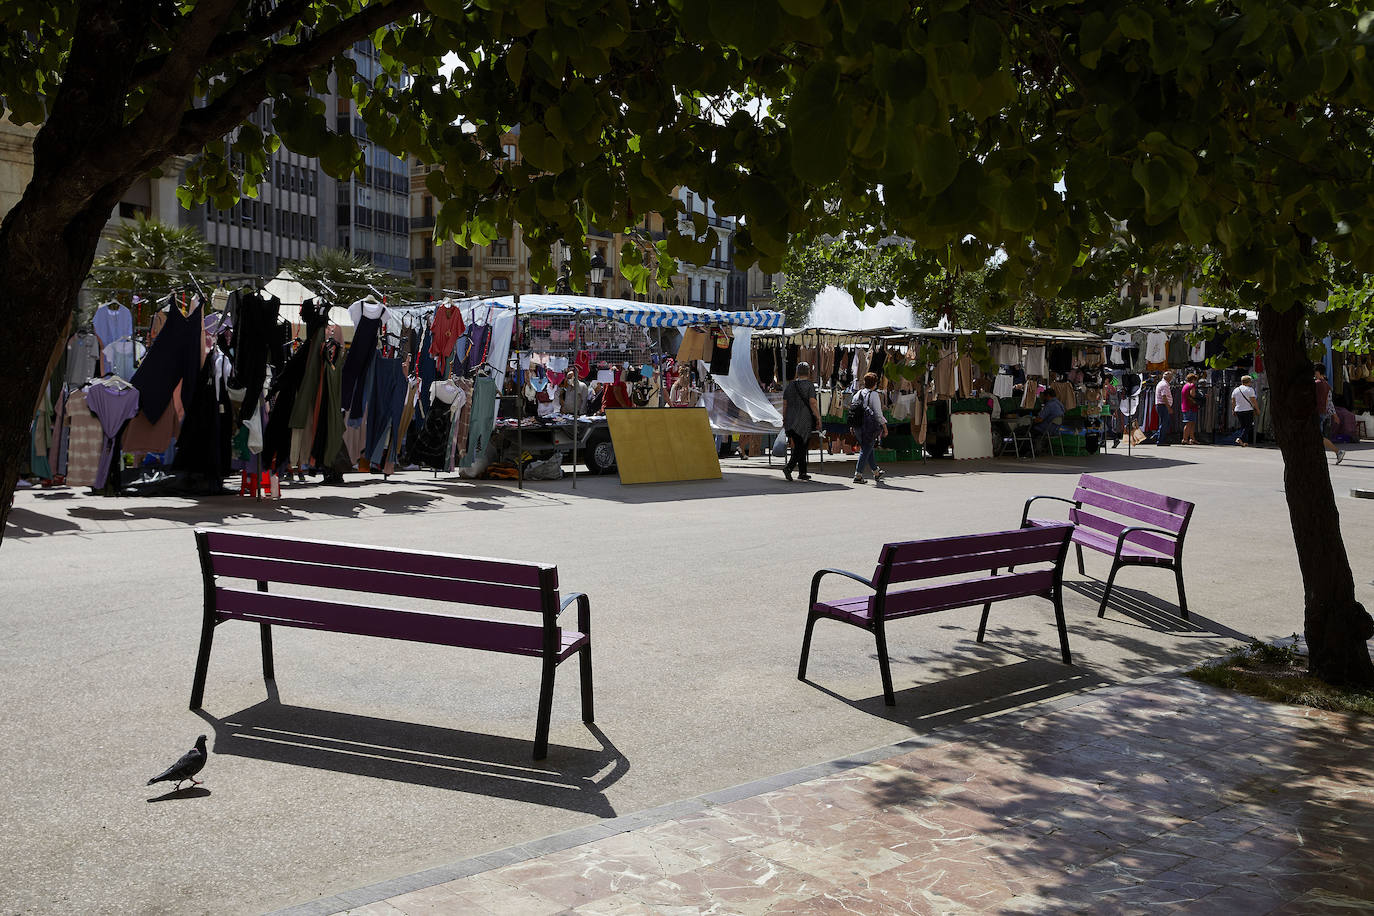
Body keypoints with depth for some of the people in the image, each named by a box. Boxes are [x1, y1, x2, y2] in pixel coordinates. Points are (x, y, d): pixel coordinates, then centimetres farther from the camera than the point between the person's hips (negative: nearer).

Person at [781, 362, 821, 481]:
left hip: (791, 420, 6)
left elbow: (785, 404, 10)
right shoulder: (809, 385, -6)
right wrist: (818, 419, -8)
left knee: (799, 446, 12)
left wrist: (784, 420, 15)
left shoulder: (790, 385, 10)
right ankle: (788, 466, -23)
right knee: (801, 447, -4)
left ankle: (802, 473, 15)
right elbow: (813, 402, -13)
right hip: (805, 421, -6)